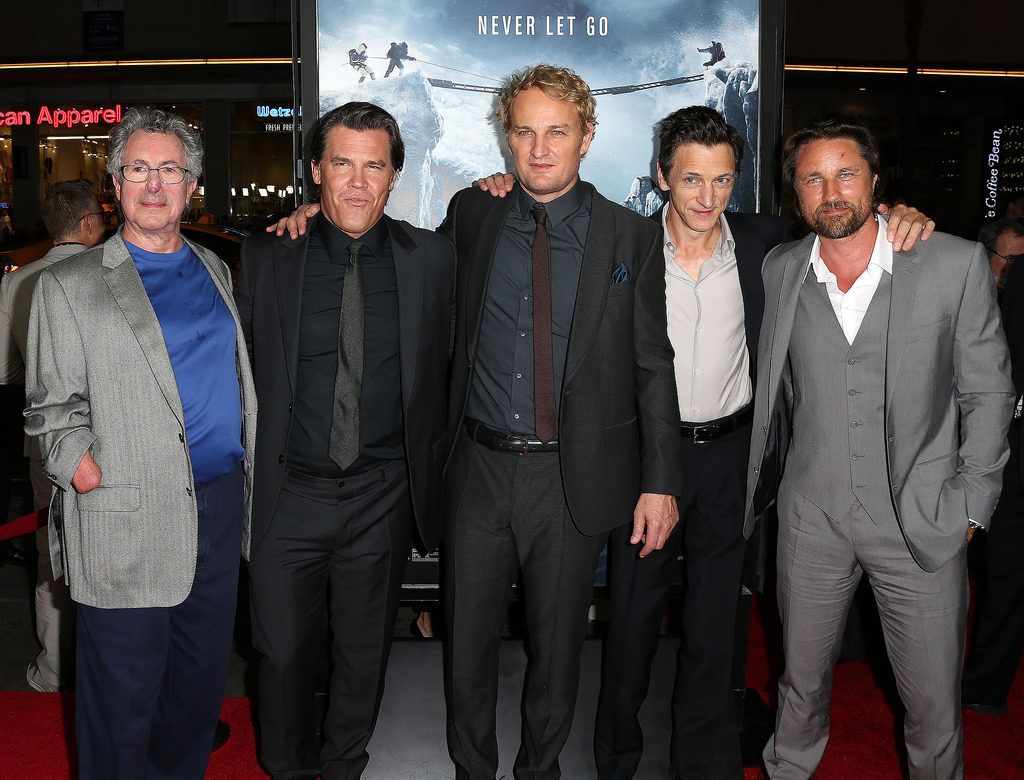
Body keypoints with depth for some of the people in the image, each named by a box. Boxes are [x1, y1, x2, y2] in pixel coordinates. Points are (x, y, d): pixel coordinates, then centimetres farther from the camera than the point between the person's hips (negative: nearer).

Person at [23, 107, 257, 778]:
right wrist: (88, 473, -17)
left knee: (204, 679, 17)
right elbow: (52, 411, -4)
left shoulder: (215, 270, 14)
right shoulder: (69, 286, -2)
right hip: (128, 522, -5)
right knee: (124, 696, 6)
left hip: (222, 507, 5)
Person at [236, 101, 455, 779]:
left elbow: (450, 364, 11)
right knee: (284, 652, 13)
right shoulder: (267, 256, -2)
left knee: (365, 654, 16)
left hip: (383, 497, 0)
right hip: (289, 494, 0)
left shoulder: (433, 258, -1)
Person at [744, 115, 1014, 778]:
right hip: (812, 518, 2)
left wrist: (969, 505, -2)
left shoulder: (956, 263, -6)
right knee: (803, 682, 18)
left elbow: (988, 392, 0)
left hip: (923, 522, -2)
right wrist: (760, 487, 10)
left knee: (935, 708, 9)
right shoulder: (780, 270, 1)